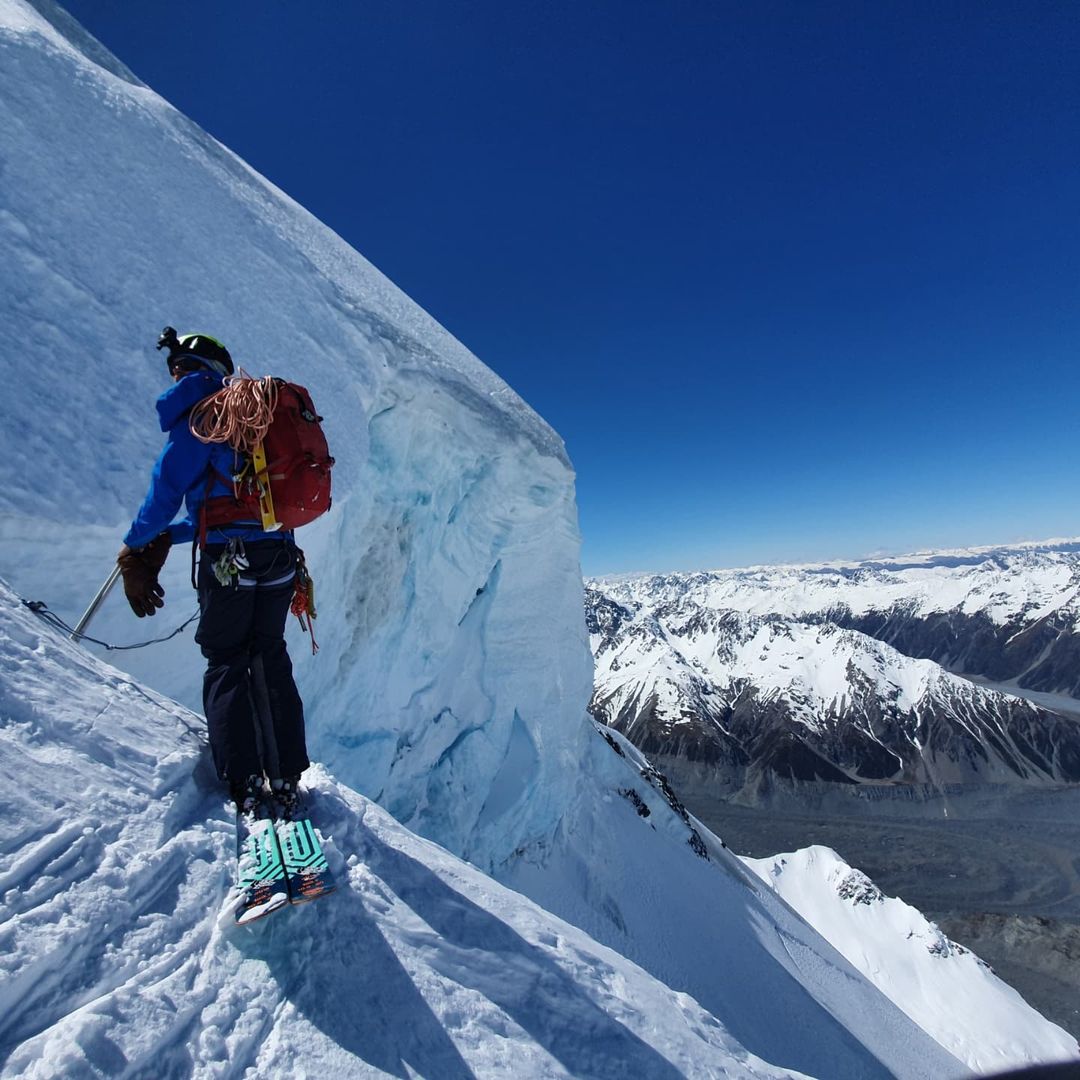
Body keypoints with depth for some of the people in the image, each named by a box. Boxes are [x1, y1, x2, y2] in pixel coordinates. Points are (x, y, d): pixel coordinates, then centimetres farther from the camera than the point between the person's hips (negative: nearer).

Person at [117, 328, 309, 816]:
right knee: (271, 662, 13)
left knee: (226, 665, 6)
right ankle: (286, 779, 18)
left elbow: (168, 484, -6)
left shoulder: (199, 413, -2)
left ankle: (244, 783, 7)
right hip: (279, 555, 7)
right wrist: (167, 537, 24)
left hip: (229, 561, -7)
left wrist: (135, 545, 11)